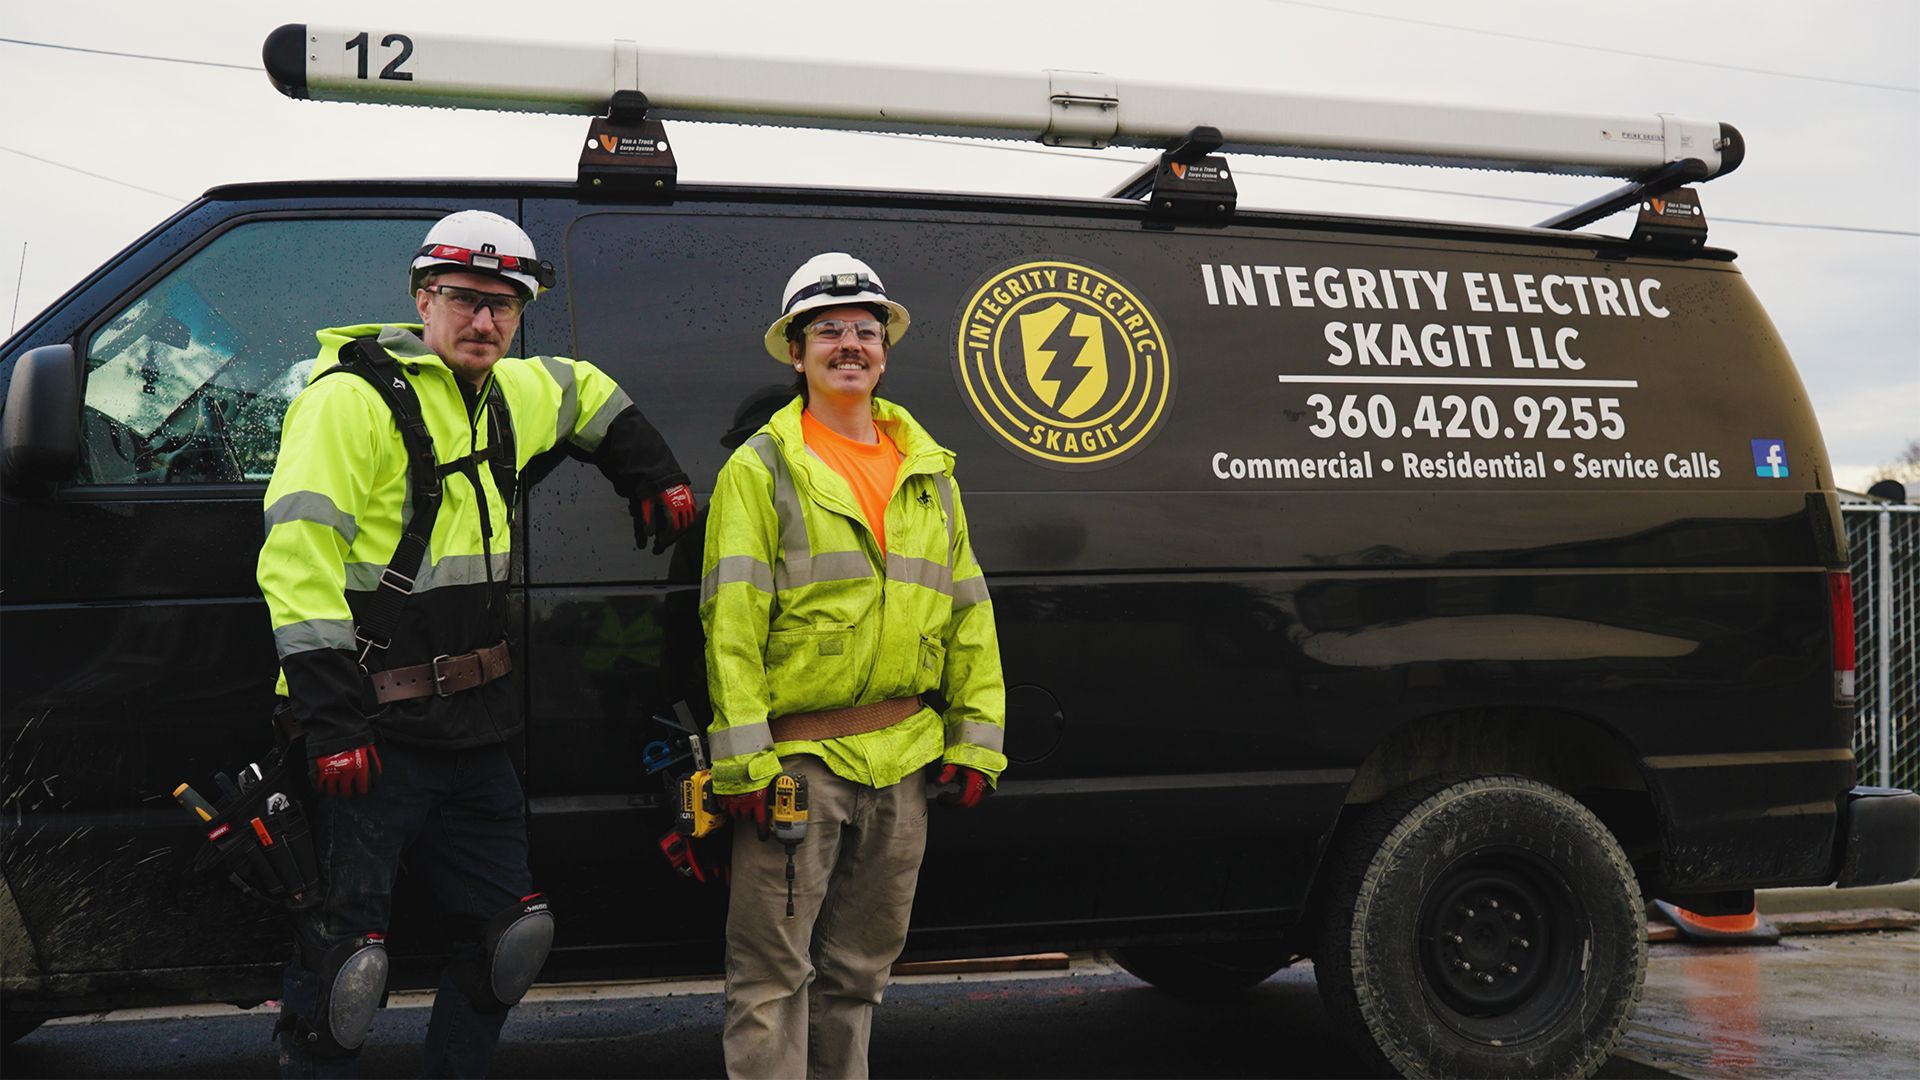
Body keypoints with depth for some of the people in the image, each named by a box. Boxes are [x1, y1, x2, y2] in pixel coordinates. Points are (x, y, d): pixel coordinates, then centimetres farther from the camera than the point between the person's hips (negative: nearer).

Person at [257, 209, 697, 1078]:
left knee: (504, 933, 16)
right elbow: (297, 557, -20)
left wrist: (657, 479, 26)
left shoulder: (508, 394, 12)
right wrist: (330, 721, -25)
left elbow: (586, 392, 36)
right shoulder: (353, 396, -13)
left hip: (473, 728, 8)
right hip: (376, 733, -8)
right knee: (341, 957, -4)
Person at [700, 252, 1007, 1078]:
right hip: (797, 757, -5)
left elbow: (969, 614, 15)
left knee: (858, 970, 15)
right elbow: (731, 625, -9)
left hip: (902, 761, 5)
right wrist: (742, 758, -16)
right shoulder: (761, 470, -2)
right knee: (773, 973, -3)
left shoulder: (928, 473, 14)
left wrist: (976, 738, 7)